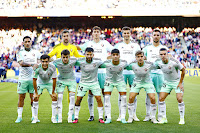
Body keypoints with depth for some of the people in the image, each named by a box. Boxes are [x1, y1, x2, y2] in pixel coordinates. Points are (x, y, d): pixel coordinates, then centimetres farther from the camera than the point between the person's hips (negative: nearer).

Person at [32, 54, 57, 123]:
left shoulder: (52, 67, -30)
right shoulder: (37, 68, -30)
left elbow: (54, 80, -20)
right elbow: (34, 80, -20)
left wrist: (53, 92, -16)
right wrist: (36, 92, -17)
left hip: (50, 83, 0)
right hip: (40, 83, 0)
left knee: (54, 98, -11)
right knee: (35, 98, -10)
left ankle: (53, 117, 0)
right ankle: (35, 118, 3)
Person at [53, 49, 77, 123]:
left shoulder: (73, 60, -22)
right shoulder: (56, 62, -25)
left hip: (71, 80, 1)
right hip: (61, 80, 0)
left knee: (72, 97, -8)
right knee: (59, 97, -9)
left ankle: (70, 117, 1)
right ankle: (59, 117, 0)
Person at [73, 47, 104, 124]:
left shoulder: (97, 61, -14)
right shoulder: (80, 61, -15)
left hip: (94, 82, 0)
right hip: (83, 82, 0)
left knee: (99, 99, -7)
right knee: (78, 99, -3)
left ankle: (100, 118, 5)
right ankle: (76, 117, 11)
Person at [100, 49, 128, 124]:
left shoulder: (124, 63, -23)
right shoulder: (107, 63, -27)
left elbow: (128, 66, 1)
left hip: (120, 81, 1)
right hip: (109, 81, -1)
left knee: (124, 98, -7)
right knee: (107, 98, -9)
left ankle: (123, 118, 2)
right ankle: (108, 118, -1)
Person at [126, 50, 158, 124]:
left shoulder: (149, 64, -24)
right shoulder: (132, 65, -21)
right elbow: (125, 67, -1)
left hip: (147, 82, -1)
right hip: (137, 82, 1)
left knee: (153, 99, -14)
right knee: (131, 98, -13)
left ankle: (153, 117, 5)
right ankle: (130, 117, 5)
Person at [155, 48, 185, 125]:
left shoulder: (174, 62, -25)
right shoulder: (158, 62, -13)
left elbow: (183, 70, -12)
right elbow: (154, 67, 12)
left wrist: (180, 83, -12)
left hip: (177, 82, -4)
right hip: (167, 82, 4)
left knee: (179, 99, -17)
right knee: (161, 98, -8)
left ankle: (182, 119, -2)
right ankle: (164, 118, 4)